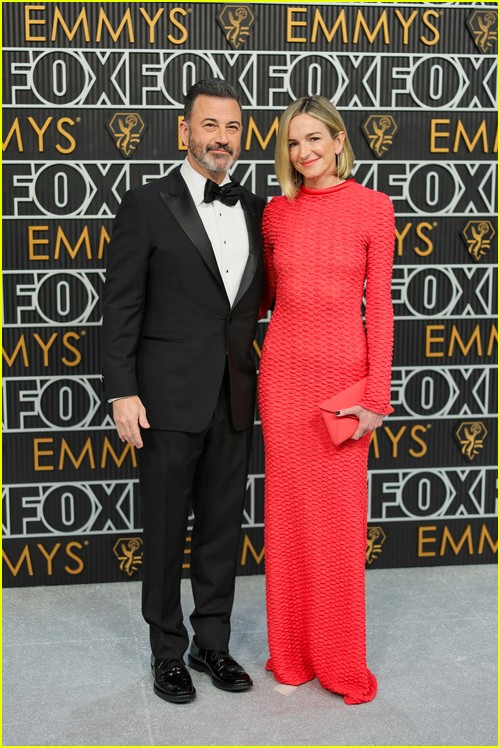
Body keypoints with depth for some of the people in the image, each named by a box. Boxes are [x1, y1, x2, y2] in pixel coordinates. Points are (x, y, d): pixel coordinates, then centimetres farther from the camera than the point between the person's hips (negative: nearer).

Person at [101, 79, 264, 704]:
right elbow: (121, 308, -7)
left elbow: (259, 299, 14)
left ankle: (212, 644, 29)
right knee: (165, 531, 7)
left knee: (223, 526, 13)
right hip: (169, 400, -4)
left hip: (234, 400, 5)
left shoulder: (254, 210, 10)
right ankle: (169, 653, 23)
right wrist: (122, 393, -12)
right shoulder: (146, 206, -5)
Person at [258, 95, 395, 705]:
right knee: (288, 509, 8)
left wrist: (376, 394, -8)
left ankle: (341, 660, 19)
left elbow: (380, 304, -4)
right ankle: (292, 653, 23)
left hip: (343, 368, -3)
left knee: (340, 516, 3)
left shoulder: (373, 208, -3)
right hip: (283, 368, 3)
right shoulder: (276, 213, 6)